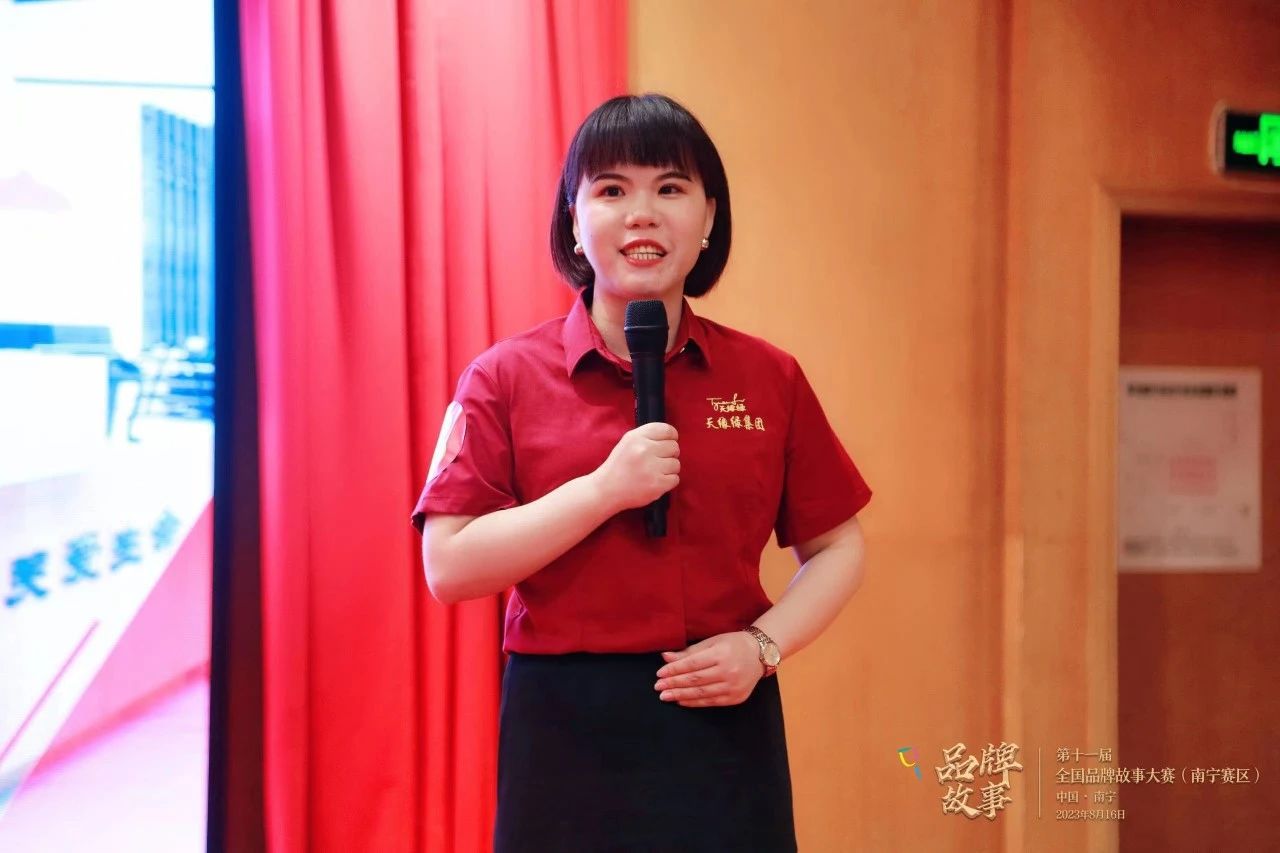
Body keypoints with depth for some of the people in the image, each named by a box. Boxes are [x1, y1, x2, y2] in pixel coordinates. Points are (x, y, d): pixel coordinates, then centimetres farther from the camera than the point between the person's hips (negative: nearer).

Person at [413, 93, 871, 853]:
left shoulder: (770, 378, 1)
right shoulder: (507, 378, -4)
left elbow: (837, 547, 8)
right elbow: (449, 565, -9)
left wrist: (762, 645, -9)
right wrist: (605, 488, -17)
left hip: (725, 721, 2)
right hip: (567, 730, -1)